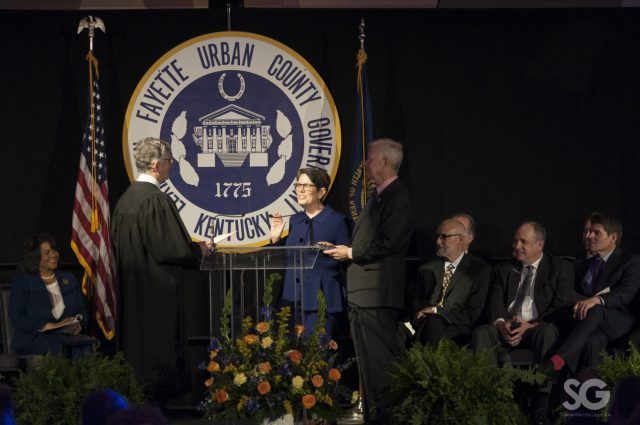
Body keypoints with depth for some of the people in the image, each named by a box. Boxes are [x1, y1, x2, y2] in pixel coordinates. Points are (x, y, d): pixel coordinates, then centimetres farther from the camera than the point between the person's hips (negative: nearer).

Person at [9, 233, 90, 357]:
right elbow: (17, 320, -5)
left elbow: (82, 313, 17)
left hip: (66, 337, 3)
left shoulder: (69, 279, 20)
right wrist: (53, 326, -16)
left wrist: (78, 326, -9)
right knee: (58, 348, -37)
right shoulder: (22, 282, 6)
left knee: (85, 346, -31)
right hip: (33, 339, -3)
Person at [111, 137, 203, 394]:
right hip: (159, 294, -9)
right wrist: (198, 250, -1)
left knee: (138, 347, 14)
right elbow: (175, 249, -22)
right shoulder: (156, 200, -19)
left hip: (132, 293, 9)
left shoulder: (125, 199, 8)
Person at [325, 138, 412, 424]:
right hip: (361, 293, 10)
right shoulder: (378, 196, 19)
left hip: (378, 294, -10)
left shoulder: (397, 196, -11)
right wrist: (344, 250, 8)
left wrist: (352, 253, -10)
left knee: (381, 360, -8)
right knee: (368, 359, 14)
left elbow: (388, 242, -20)